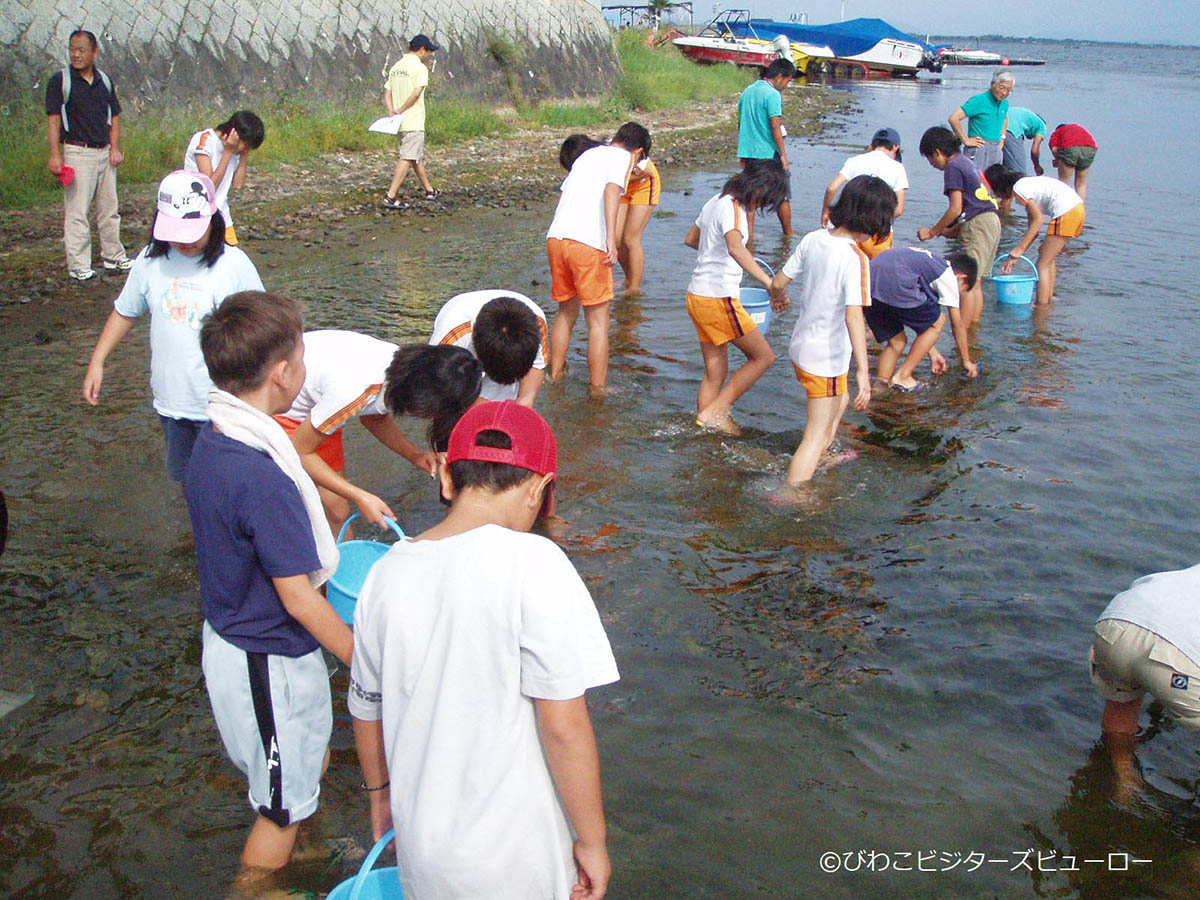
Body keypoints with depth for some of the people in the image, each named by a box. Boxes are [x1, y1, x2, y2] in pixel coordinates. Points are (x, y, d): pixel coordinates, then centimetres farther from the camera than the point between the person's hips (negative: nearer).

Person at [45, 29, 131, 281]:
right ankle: (78, 265, 1)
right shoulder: (59, 81, -4)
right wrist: (55, 154, -15)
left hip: (105, 153, 5)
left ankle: (113, 256, 25)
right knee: (77, 212, -4)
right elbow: (53, 120, -7)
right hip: (77, 153, -5)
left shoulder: (105, 81, 10)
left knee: (109, 209, 13)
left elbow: (114, 117, 14)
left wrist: (115, 148, 1)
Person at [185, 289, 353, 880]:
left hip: (230, 634, 9)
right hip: (269, 660, -9)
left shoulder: (211, 443, -3)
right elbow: (298, 598, -26)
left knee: (311, 760, 29)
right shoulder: (264, 482, -32)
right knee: (283, 807, 13)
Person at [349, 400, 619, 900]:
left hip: (422, 847, 5)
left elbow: (366, 710, 9)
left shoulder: (386, 574, -4)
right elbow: (562, 724, -21)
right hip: (515, 859, -5)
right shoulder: (532, 563, -21)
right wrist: (592, 840, -8)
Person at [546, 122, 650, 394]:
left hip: (555, 237, 7)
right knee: (598, 319, 3)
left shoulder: (587, 154, 25)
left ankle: (555, 375, 31)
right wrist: (611, 240, -22)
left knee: (566, 312, 22)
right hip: (588, 242, -7)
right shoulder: (622, 158, 5)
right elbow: (612, 190, -15)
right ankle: (598, 388, 6)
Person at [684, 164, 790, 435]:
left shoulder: (716, 201, 14)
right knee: (763, 356, 1)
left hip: (697, 294, 10)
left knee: (715, 370, 14)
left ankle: (704, 421, 16)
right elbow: (735, 247, -35)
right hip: (718, 298, -10)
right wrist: (769, 282, -43)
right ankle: (715, 412, -1)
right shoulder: (732, 207, -15)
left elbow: (690, 239, 29)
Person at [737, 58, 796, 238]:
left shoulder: (747, 92, 12)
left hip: (747, 153, 7)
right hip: (768, 154, -7)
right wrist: (784, 155, -13)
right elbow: (775, 127, -17)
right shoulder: (772, 95, -13)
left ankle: (749, 233, 7)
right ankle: (788, 234, 15)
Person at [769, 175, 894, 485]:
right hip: (826, 358, -8)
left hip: (801, 347, 9)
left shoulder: (813, 239, -3)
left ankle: (824, 459, 52)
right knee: (816, 436, 1)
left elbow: (778, 282, 6)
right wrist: (862, 370, -37)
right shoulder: (855, 258, -23)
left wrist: (780, 297, 30)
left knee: (840, 401, 34)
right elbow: (853, 315, -33)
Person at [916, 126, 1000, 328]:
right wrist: (952, 231, 22)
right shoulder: (966, 162, 21)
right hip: (992, 220, 10)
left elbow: (956, 209, -14)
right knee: (975, 283, 12)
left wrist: (932, 232, -5)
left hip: (977, 225, -10)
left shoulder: (953, 167, -7)